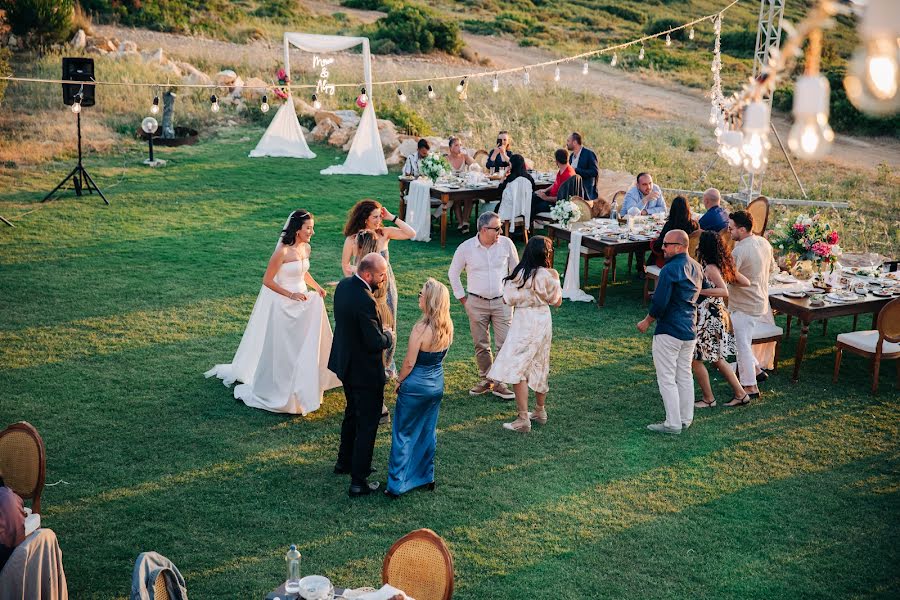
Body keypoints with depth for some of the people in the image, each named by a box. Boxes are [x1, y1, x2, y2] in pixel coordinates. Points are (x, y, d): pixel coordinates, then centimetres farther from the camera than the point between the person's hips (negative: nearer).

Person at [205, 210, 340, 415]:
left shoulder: (306, 248, 1)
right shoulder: (282, 252, -21)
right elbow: (267, 281, -17)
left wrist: (316, 287, 4)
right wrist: (291, 295, -20)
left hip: (303, 302, 7)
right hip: (282, 305, -7)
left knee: (303, 347, 14)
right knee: (279, 350, 3)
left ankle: (299, 388, 30)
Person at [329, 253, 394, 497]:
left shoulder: (344, 285, -3)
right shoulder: (365, 301, -31)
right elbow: (375, 343, -27)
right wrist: (388, 335, -7)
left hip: (345, 363, 9)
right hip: (365, 371, -9)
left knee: (352, 412, 28)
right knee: (367, 423, 4)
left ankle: (344, 461, 44)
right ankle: (359, 481, 11)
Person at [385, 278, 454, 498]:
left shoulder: (421, 329, -25)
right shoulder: (448, 327, -5)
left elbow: (409, 363, -17)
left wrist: (399, 382, -1)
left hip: (416, 387, -6)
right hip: (437, 385, 6)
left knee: (404, 434, 6)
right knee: (428, 431, 20)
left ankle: (396, 484, 11)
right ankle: (426, 476, 31)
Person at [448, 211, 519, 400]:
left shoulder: (506, 243, -5)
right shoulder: (466, 248, -7)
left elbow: (515, 269, 10)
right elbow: (453, 273, 6)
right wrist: (462, 298, 6)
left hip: (502, 301, 0)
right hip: (476, 303, 0)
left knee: (505, 344, -4)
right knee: (481, 346, 9)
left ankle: (499, 383, 5)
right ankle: (485, 380, 23)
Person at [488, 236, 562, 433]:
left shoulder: (519, 274, -14)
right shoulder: (548, 275, -7)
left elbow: (508, 299, -8)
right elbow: (557, 301, 3)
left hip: (524, 323, -5)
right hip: (543, 321, 5)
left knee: (517, 369, -2)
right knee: (539, 368, 19)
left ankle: (523, 420, -7)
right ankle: (540, 411, 33)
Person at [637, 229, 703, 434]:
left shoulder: (670, 269, -20)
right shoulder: (696, 268, 8)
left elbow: (660, 303, -21)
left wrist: (647, 322, -6)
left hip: (669, 331, -8)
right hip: (690, 330, 8)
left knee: (667, 378, -1)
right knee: (685, 375, 15)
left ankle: (673, 423, 1)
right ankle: (686, 419, 21)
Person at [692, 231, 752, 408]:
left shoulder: (710, 268, -19)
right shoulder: (723, 265, 6)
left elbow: (724, 292, -31)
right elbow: (746, 282, 9)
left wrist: (700, 291, -30)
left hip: (708, 319, -9)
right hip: (718, 316, 9)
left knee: (695, 359, 3)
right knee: (716, 359, 21)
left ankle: (708, 399, 13)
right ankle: (740, 393, 25)